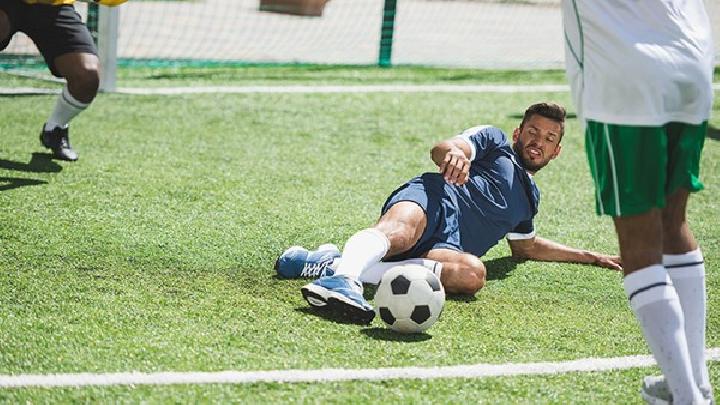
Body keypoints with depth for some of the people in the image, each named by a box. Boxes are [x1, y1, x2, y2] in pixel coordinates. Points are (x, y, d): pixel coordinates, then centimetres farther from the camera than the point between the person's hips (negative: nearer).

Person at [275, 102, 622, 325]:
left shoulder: (529, 196, 38)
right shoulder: (494, 141, 21)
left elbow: (525, 246, 52)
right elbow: (441, 149, 2)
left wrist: (590, 257, 50)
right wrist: (453, 153, -25)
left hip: (447, 245, 4)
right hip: (435, 198, -3)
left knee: (473, 273, -34)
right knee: (399, 232, -40)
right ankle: (342, 275, -73)